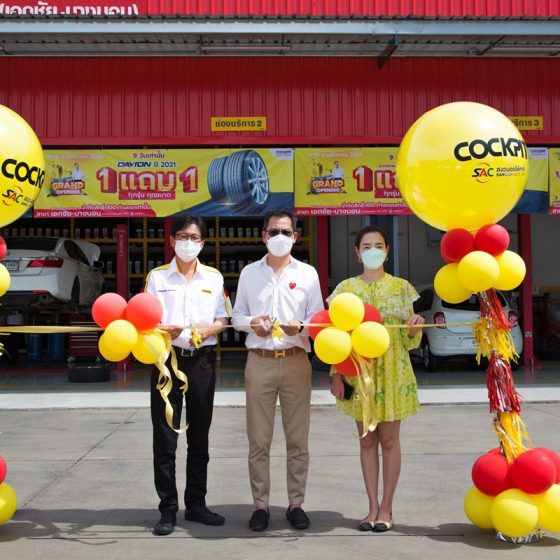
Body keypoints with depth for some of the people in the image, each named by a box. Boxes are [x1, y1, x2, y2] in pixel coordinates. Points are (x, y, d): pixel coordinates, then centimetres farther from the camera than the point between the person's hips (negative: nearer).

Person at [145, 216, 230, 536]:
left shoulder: (214, 277, 8)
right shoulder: (157, 277, 3)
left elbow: (223, 318, 9)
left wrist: (209, 329, -13)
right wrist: (166, 331, -20)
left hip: (202, 360, 2)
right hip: (168, 358, -2)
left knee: (200, 436, 10)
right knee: (165, 437, 0)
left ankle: (196, 503, 22)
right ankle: (168, 509, 9)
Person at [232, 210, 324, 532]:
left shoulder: (307, 273, 6)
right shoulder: (249, 273, 9)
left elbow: (318, 318, 4)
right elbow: (237, 316, 11)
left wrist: (300, 327, -16)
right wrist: (251, 322, -10)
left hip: (296, 361, 0)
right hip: (259, 361, 0)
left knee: (298, 439, 4)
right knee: (259, 441, 3)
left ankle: (296, 503, 16)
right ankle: (261, 505, 13)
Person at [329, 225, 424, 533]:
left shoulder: (401, 287, 3)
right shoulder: (346, 288, 3)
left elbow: (409, 340, 5)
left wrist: (416, 328, -17)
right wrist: (336, 375, -4)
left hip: (393, 372, -1)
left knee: (389, 440, 3)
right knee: (367, 440, 7)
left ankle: (386, 508, 14)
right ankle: (373, 507, 17)